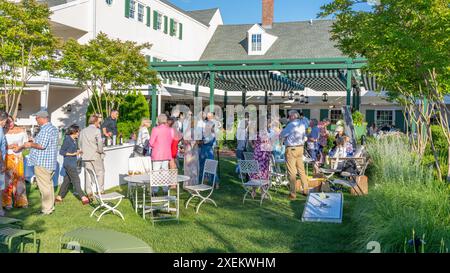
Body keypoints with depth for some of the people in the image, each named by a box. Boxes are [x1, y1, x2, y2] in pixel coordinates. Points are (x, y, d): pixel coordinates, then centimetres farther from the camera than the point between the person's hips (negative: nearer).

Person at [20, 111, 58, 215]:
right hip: (50, 163, 10)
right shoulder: (53, 128, 16)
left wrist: (31, 144, -6)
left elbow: (42, 145, -23)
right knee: (49, 184, 16)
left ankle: (46, 209, -1)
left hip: (42, 163, -10)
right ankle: (50, 206, 24)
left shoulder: (45, 129, -16)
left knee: (44, 186, -5)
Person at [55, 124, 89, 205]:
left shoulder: (74, 140, 11)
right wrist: (73, 154, -20)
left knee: (67, 180, 13)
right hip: (69, 164, -9)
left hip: (72, 164, 9)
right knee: (76, 181, -8)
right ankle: (83, 198, -7)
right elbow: (61, 151, -15)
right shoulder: (67, 140, -14)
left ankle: (59, 197, 22)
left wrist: (78, 151, 6)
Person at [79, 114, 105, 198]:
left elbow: (80, 143, 10)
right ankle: (100, 191, 7)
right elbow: (100, 143, -16)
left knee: (88, 174, 10)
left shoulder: (83, 131, 10)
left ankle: (89, 192, 11)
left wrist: (83, 152, 15)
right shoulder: (97, 131, -10)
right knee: (100, 172, 7)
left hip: (86, 156, 6)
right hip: (96, 156, -5)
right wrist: (100, 151, -1)